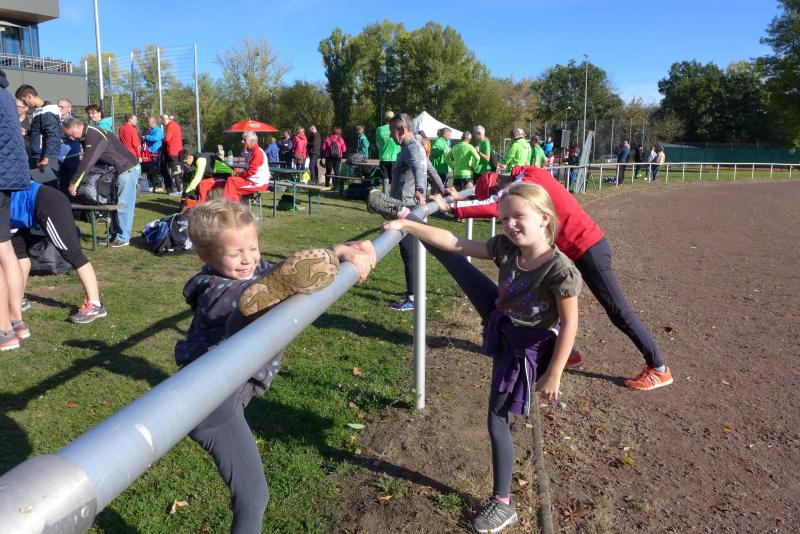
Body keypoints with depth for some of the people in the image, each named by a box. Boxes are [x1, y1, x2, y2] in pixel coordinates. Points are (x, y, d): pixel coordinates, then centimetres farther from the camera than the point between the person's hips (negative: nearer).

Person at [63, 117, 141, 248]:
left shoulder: (94, 135, -20)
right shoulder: (87, 135, 11)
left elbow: (87, 162, -25)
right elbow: (89, 162, 15)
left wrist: (73, 184, -22)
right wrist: (76, 182, 11)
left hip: (128, 169, -11)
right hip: (118, 170, 11)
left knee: (123, 205, -8)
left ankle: (122, 238, -3)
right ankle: (115, 235, 19)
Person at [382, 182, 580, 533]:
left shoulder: (560, 270, -30)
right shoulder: (505, 248, -14)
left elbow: (569, 324, -23)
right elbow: (454, 242, -13)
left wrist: (553, 375, -19)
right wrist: (407, 225, -16)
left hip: (522, 350, -6)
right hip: (500, 328, 6)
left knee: (497, 422, 2)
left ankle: (503, 504, 19)